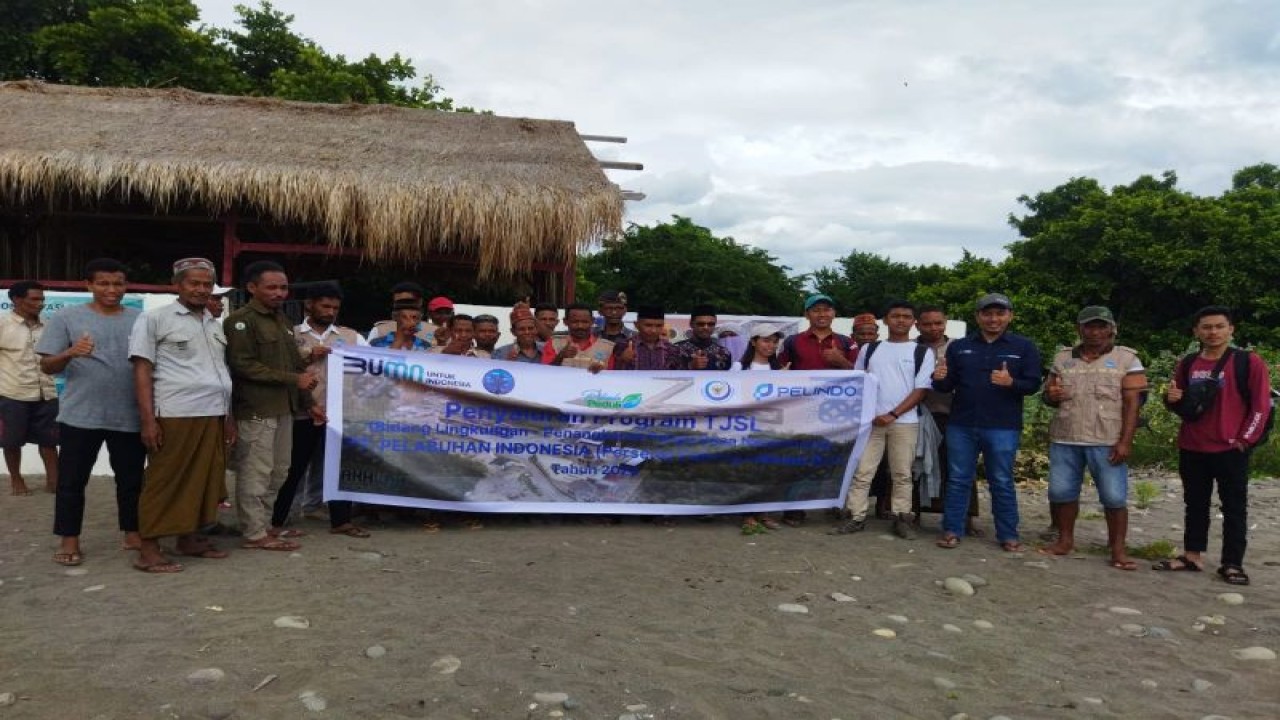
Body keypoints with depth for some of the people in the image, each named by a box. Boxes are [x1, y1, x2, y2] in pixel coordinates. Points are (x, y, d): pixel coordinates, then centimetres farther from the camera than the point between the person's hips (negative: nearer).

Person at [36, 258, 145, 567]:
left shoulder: (141, 319, 6)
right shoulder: (67, 318, 0)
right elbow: (47, 367, -1)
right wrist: (70, 353, -22)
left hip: (130, 416, 2)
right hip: (80, 415, -2)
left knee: (132, 479, 10)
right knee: (72, 480, 4)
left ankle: (132, 534, 22)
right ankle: (69, 541, 13)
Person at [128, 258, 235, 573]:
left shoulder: (215, 325, 18)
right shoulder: (154, 319, 0)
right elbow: (142, 370, -5)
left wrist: (229, 416, 17)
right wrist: (148, 420, -12)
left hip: (213, 416, 6)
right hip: (174, 416, -6)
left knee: (203, 479, 9)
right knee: (165, 482, -2)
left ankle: (190, 539, 21)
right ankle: (148, 549, 4)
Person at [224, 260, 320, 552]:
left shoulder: (282, 320, 19)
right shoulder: (241, 321, -8)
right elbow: (243, 365, -16)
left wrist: (308, 404, 18)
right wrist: (294, 379, -16)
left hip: (283, 408, 9)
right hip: (256, 410, -9)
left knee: (277, 473, 13)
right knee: (256, 473, -3)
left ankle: (264, 525, 23)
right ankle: (254, 534, 5)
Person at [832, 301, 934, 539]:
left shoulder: (922, 352, 2)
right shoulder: (869, 349, 9)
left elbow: (921, 390, -3)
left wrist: (893, 415, -12)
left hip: (905, 423, -1)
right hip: (870, 420, 2)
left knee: (902, 474, 5)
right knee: (861, 471, 0)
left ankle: (901, 519, 13)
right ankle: (856, 517, 5)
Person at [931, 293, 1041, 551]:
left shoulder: (1024, 347, 2)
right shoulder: (959, 347, 9)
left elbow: (1033, 384, -2)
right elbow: (948, 386, 9)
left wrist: (1011, 383, -23)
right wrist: (940, 378, -15)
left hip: (1003, 428, -2)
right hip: (961, 426, 2)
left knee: (1002, 482, 5)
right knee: (958, 480, 6)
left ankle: (1008, 535, 13)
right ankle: (951, 530, 12)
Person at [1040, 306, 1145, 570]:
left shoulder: (1126, 358, 1)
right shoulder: (1062, 357, 11)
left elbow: (1132, 403, -3)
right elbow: (1048, 394, 19)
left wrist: (1125, 441, -12)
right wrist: (1050, 395, -7)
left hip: (1107, 442, -3)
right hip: (1064, 439, 3)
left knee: (1115, 497, -3)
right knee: (1060, 492, 5)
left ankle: (1118, 549, 7)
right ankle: (1065, 540, 19)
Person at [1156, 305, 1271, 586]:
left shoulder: (1249, 362, -4)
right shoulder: (1187, 364, 9)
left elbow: (1261, 405, -6)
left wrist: (1244, 439, -11)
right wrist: (1173, 399, -3)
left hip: (1231, 449, -4)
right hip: (1191, 449, 4)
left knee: (1234, 507, 2)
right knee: (1195, 504, 12)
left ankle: (1232, 564, 8)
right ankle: (1192, 555, 20)